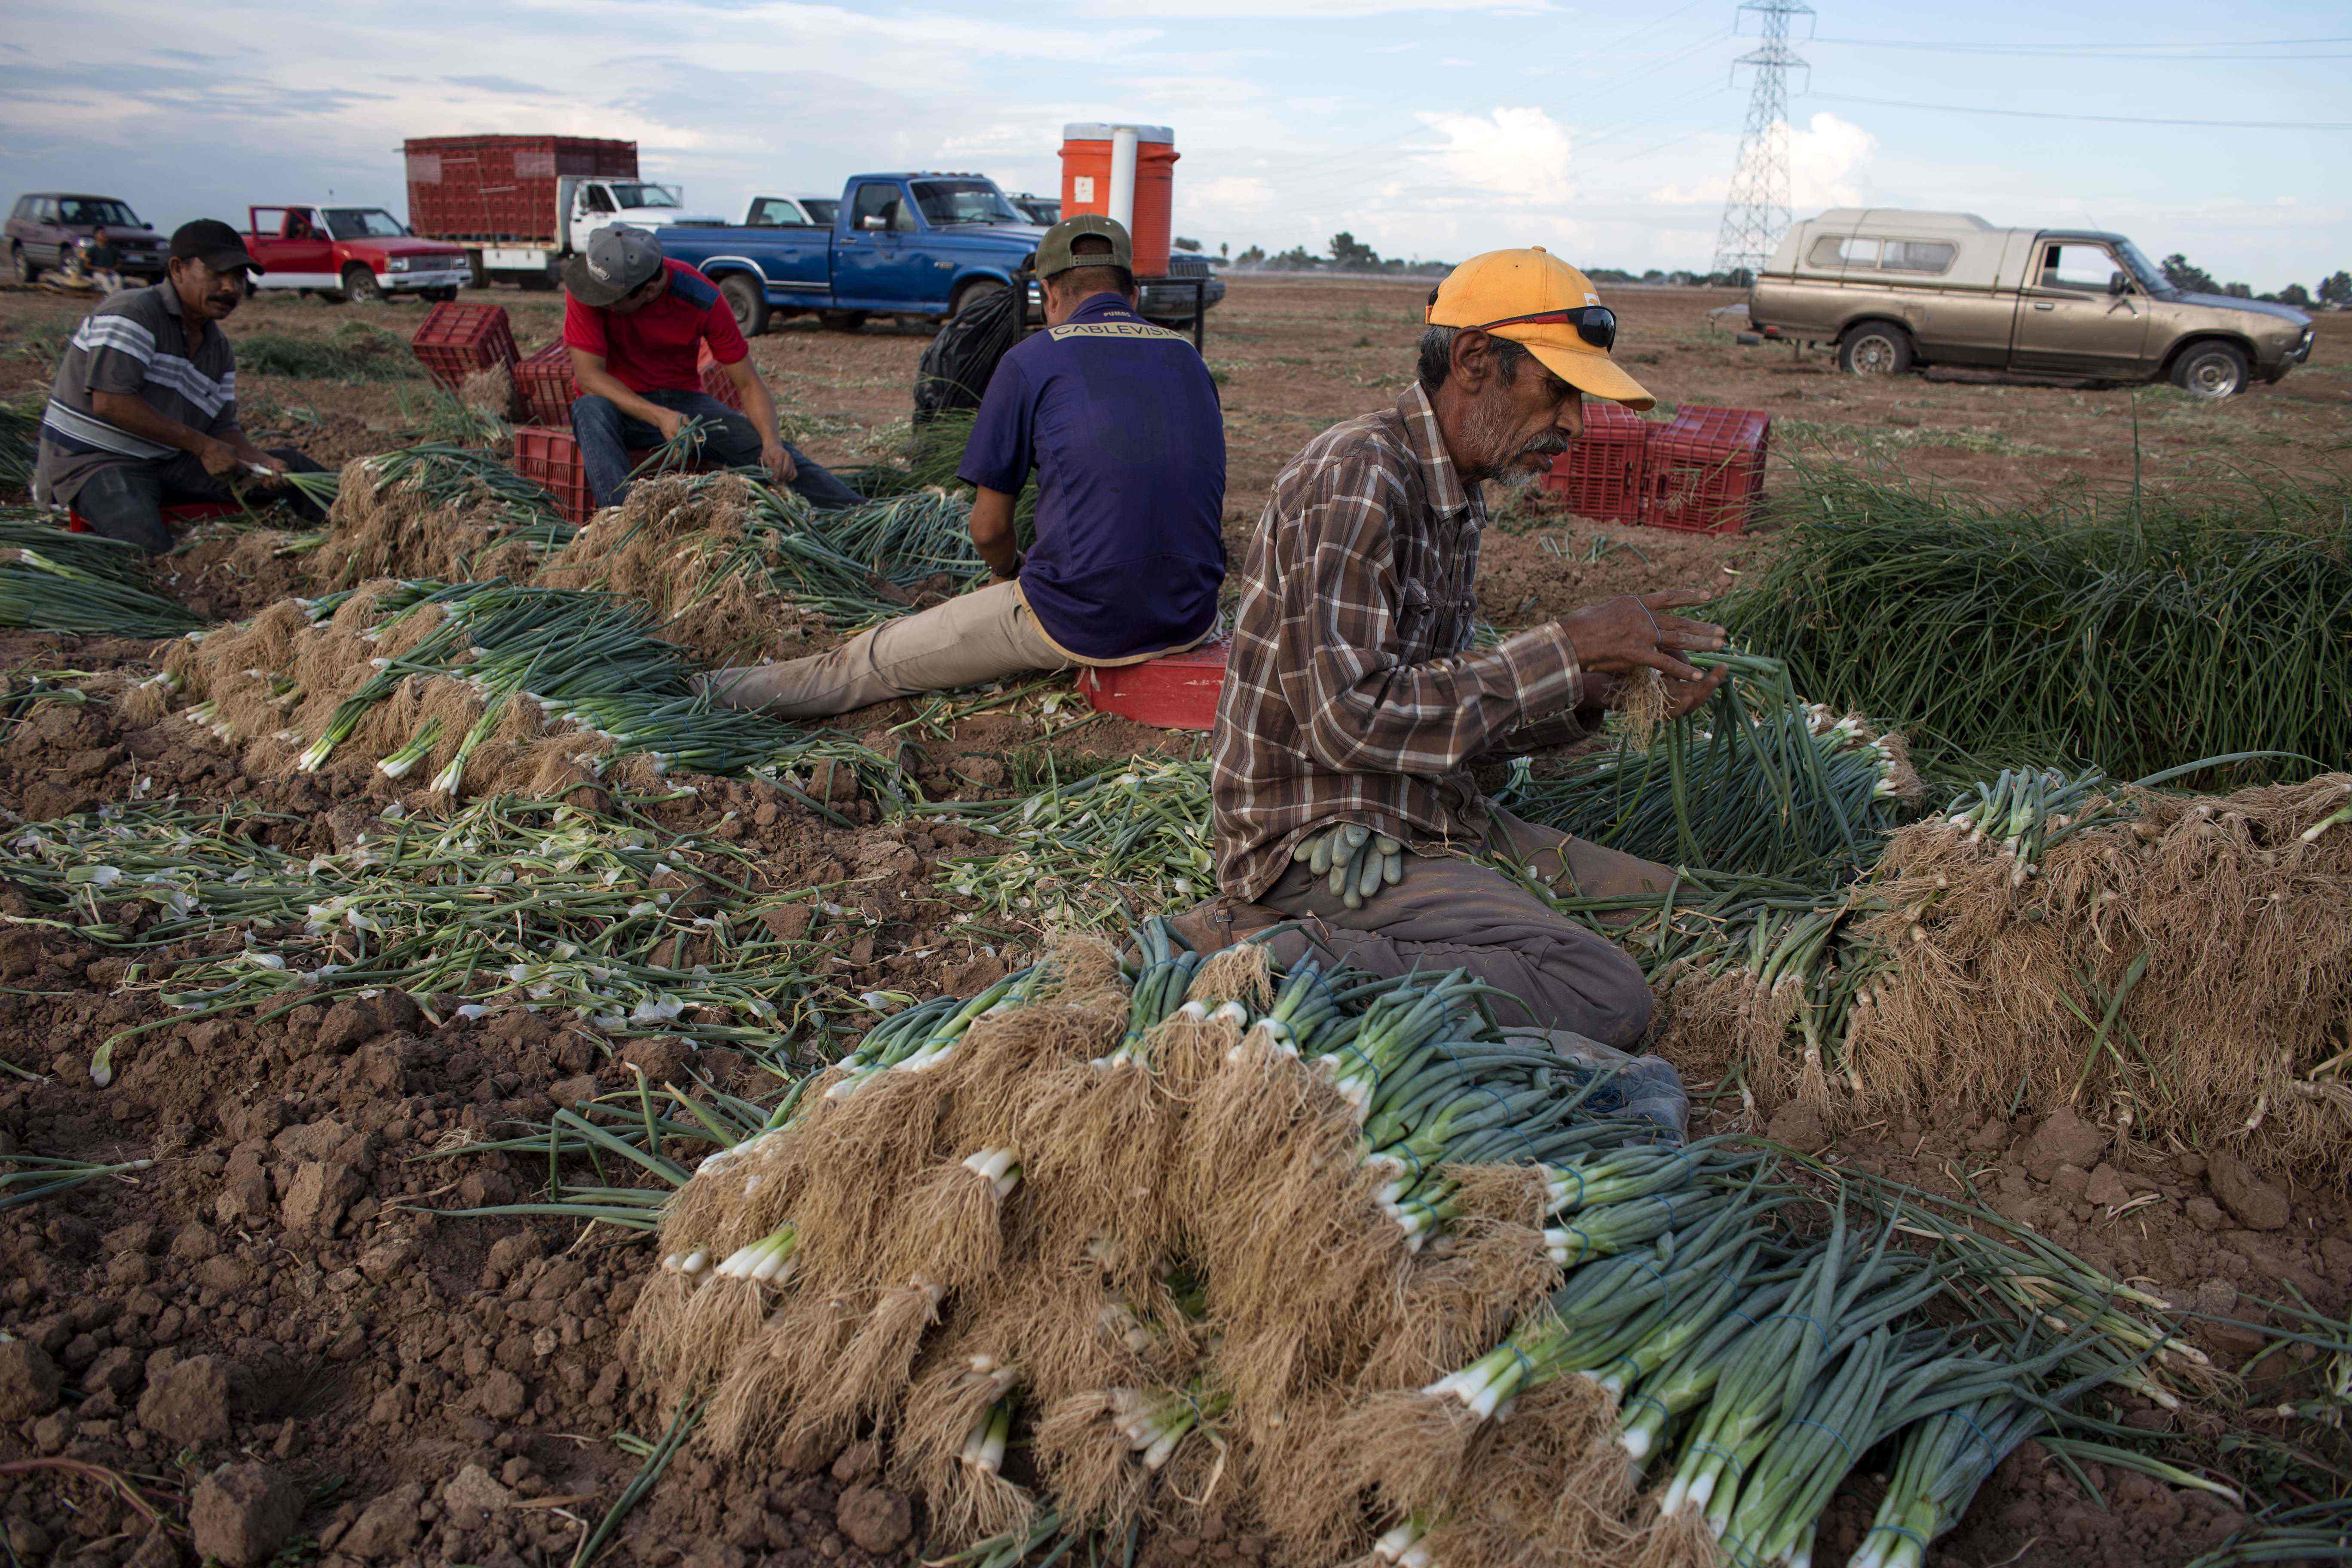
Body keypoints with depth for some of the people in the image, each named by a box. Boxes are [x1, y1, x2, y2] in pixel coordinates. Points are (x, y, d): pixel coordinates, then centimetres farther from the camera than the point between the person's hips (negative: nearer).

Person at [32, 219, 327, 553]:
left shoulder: (220, 350, 10)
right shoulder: (132, 314, -16)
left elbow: (223, 428, 8)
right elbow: (110, 402, -25)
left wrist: (261, 462, -15)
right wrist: (200, 445, -25)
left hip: (169, 463, 8)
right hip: (96, 461, -8)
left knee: (288, 465, 0)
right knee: (150, 546, -36)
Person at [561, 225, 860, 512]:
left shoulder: (700, 298, -17)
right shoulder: (590, 281, -20)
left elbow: (749, 384, -14)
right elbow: (588, 374, -22)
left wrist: (771, 442, -33)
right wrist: (659, 416, -36)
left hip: (684, 400, 1)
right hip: (621, 404, -1)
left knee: (778, 456, -22)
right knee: (591, 410, -38)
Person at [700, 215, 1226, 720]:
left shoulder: (1031, 361, -2)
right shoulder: (1188, 357, 13)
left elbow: (989, 527, 2)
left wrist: (1007, 572, 26)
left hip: (1080, 623, -5)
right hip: (1191, 620, 5)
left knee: (880, 657, 14)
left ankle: (735, 695, 29)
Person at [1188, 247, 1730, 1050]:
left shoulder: (1457, 498, 13)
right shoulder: (1355, 479, -18)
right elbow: (1347, 719, -25)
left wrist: (1600, 691, 0)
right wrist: (1564, 648, -19)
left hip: (1430, 820, 10)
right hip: (1326, 840, -10)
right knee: (1606, 998, -21)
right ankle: (1268, 951, -16)